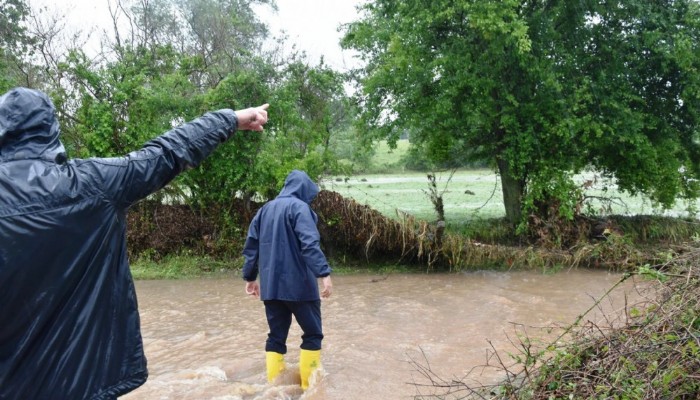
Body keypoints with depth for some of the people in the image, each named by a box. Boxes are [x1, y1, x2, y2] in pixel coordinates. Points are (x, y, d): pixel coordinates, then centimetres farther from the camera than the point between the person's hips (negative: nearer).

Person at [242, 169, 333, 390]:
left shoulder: (265, 209, 15)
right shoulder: (299, 207, -8)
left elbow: (251, 247, 16)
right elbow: (310, 244, -21)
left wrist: (250, 277, 22)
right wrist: (324, 273, -26)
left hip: (270, 286, 7)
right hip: (298, 284, -6)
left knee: (276, 336, 13)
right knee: (313, 333, 7)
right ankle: (309, 385, 9)